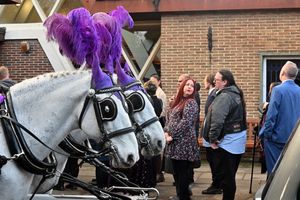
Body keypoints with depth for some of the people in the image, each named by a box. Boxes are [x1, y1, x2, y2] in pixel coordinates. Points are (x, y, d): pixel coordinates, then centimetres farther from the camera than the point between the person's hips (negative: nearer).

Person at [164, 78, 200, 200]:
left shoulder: (191, 103, -9)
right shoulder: (177, 102, 16)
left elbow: (185, 122, -17)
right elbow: (169, 118, 16)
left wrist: (172, 135, -15)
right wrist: (166, 132, -1)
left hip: (184, 143, -8)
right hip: (174, 143, 8)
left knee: (183, 172, -3)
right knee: (176, 171, 14)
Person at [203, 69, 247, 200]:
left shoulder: (224, 97, -19)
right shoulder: (236, 94, 12)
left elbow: (217, 120, -29)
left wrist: (212, 139, -18)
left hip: (227, 141, -10)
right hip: (238, 140, 10)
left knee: (226, 175, -1)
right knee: (230, 174, 18)